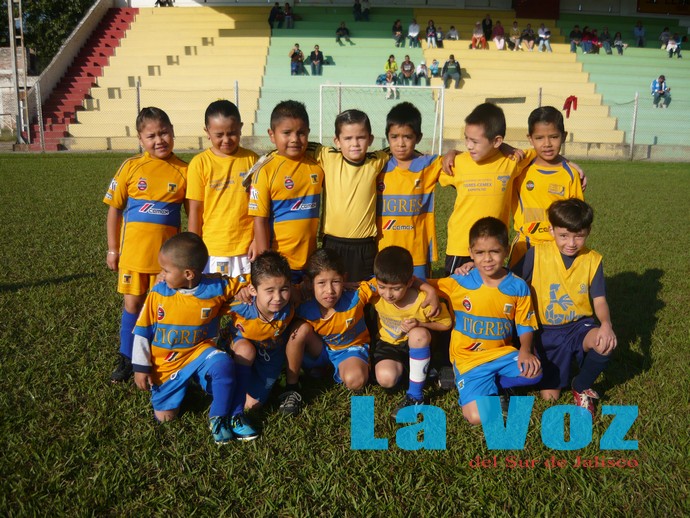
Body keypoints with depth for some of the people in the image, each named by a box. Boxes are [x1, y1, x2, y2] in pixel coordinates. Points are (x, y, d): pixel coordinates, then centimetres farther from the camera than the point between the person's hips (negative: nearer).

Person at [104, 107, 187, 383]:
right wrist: (112, 249, 3)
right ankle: (126, 358, 25)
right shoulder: (131, 167, -3)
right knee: (132, 304, 10)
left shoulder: (184, 171, -4)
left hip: (167, 253, 0)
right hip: (133, 250, 1)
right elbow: (114, 210, 3)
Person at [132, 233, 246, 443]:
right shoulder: (158, 293, -12)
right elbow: (142, 331, -4)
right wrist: (140, 367, -2)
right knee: (165, 415, 0)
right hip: (165, 363, 1)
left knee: (224, 364, -32)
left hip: (199, 351, -1)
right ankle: (179, 385, 33)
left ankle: (219, 417, -10)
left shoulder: (216, 288, -14)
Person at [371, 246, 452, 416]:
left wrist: (420, 324, -26)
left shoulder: (425, 300, -27)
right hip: (390, 345, 1)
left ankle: (415, 396, -23)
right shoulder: (376, 293, -20)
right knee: (386, 378, -30)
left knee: (418, 334, -38)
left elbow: (446, 324, -11)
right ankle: (403, 368, 10)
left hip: (418, 345, -1)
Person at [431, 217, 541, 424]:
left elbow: (525, 325, 3)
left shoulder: (518, 287, -3)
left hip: (503, 353, 3)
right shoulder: (459, 283, -7)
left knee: (533, 371, -27)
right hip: (469, 358, -2)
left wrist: (525, 350, -16)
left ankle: (492, 384, 1)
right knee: (476, 416, -21)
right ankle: (493, 387, 12)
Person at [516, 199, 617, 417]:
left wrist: (606, 324, -24)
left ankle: (581, 387, -1)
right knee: (550, 396, -5)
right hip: (547, 333, -1)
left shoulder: (592, 260, -3)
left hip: (579, 326, 1)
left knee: (606, 343, -33)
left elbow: (599, 300, -4)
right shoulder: (536, 254, -11)